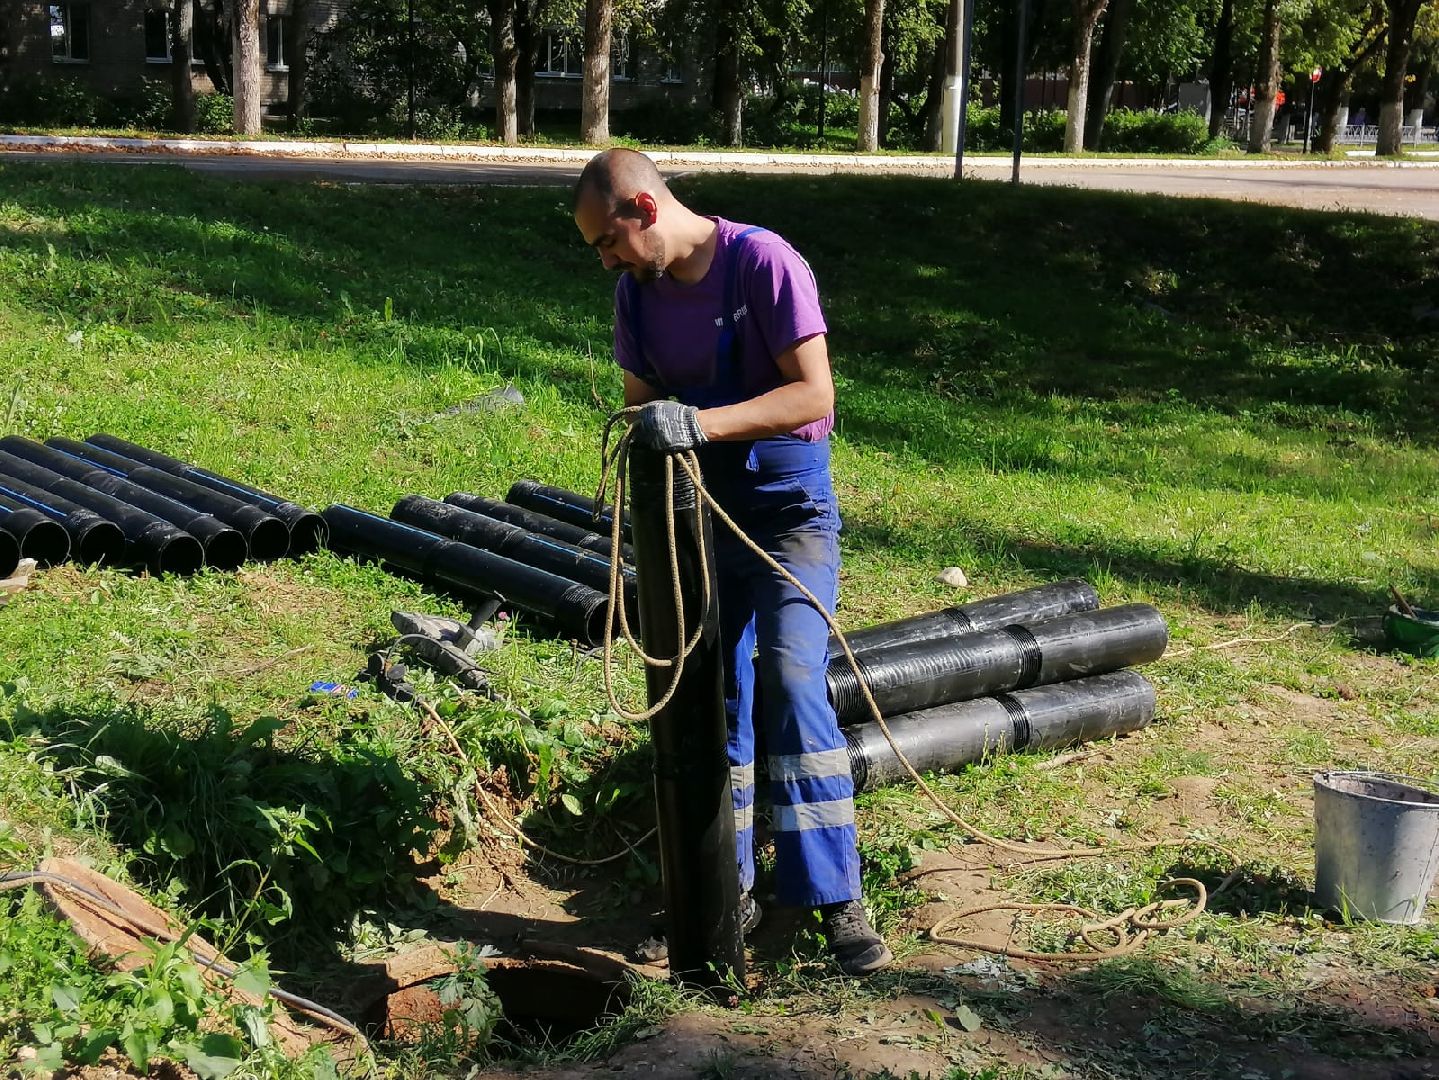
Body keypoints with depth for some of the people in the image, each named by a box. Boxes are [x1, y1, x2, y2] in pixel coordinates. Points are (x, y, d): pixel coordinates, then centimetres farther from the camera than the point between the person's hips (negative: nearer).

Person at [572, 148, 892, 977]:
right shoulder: (638, 289, 3)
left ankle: (837, 900, -9)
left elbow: (814, 394, -22)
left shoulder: (764, 263, -16)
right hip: (697, 511, 6)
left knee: (791, 683, -17)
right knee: (710, 699, 7)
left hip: (787, 506, -6)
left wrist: (701, 424, -33)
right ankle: (728, 887, 18)